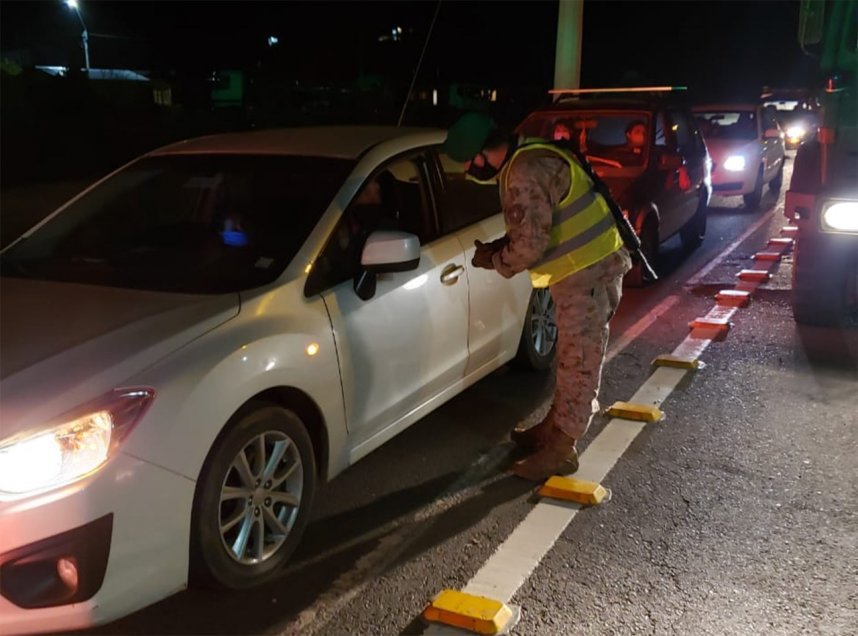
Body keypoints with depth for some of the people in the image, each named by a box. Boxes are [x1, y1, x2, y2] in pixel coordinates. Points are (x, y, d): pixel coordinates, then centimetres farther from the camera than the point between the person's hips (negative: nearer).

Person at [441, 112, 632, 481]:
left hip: (589, 270, -11)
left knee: (579, 360, -1)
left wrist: (494, 261, -7)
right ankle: (554, 427, 32)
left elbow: (530, 245, -25)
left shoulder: (525, 174, -23)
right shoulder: (529, 158, 10)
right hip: (583, 267, 11)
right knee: (571, 356, 19)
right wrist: (498, 248, 7)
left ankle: (562, 450, 9)